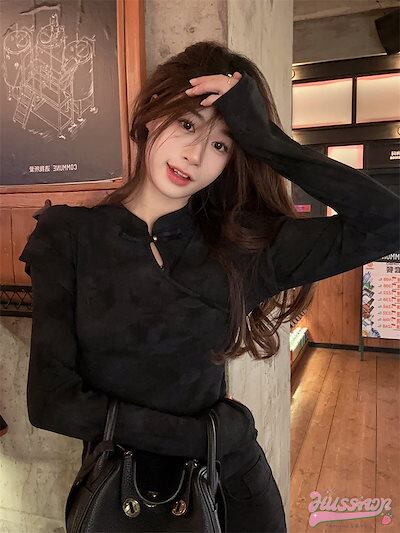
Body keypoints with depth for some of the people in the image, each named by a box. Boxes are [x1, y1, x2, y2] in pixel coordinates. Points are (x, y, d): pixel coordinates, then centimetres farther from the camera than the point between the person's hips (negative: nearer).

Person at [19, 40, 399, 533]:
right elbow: (50, 399, -16)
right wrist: (202, 433, -18)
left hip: (233, 480, 1)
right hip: (120, 489, 0)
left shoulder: (242, 245, -11)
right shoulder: (67, 237, -13)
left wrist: (264, 136, -22)